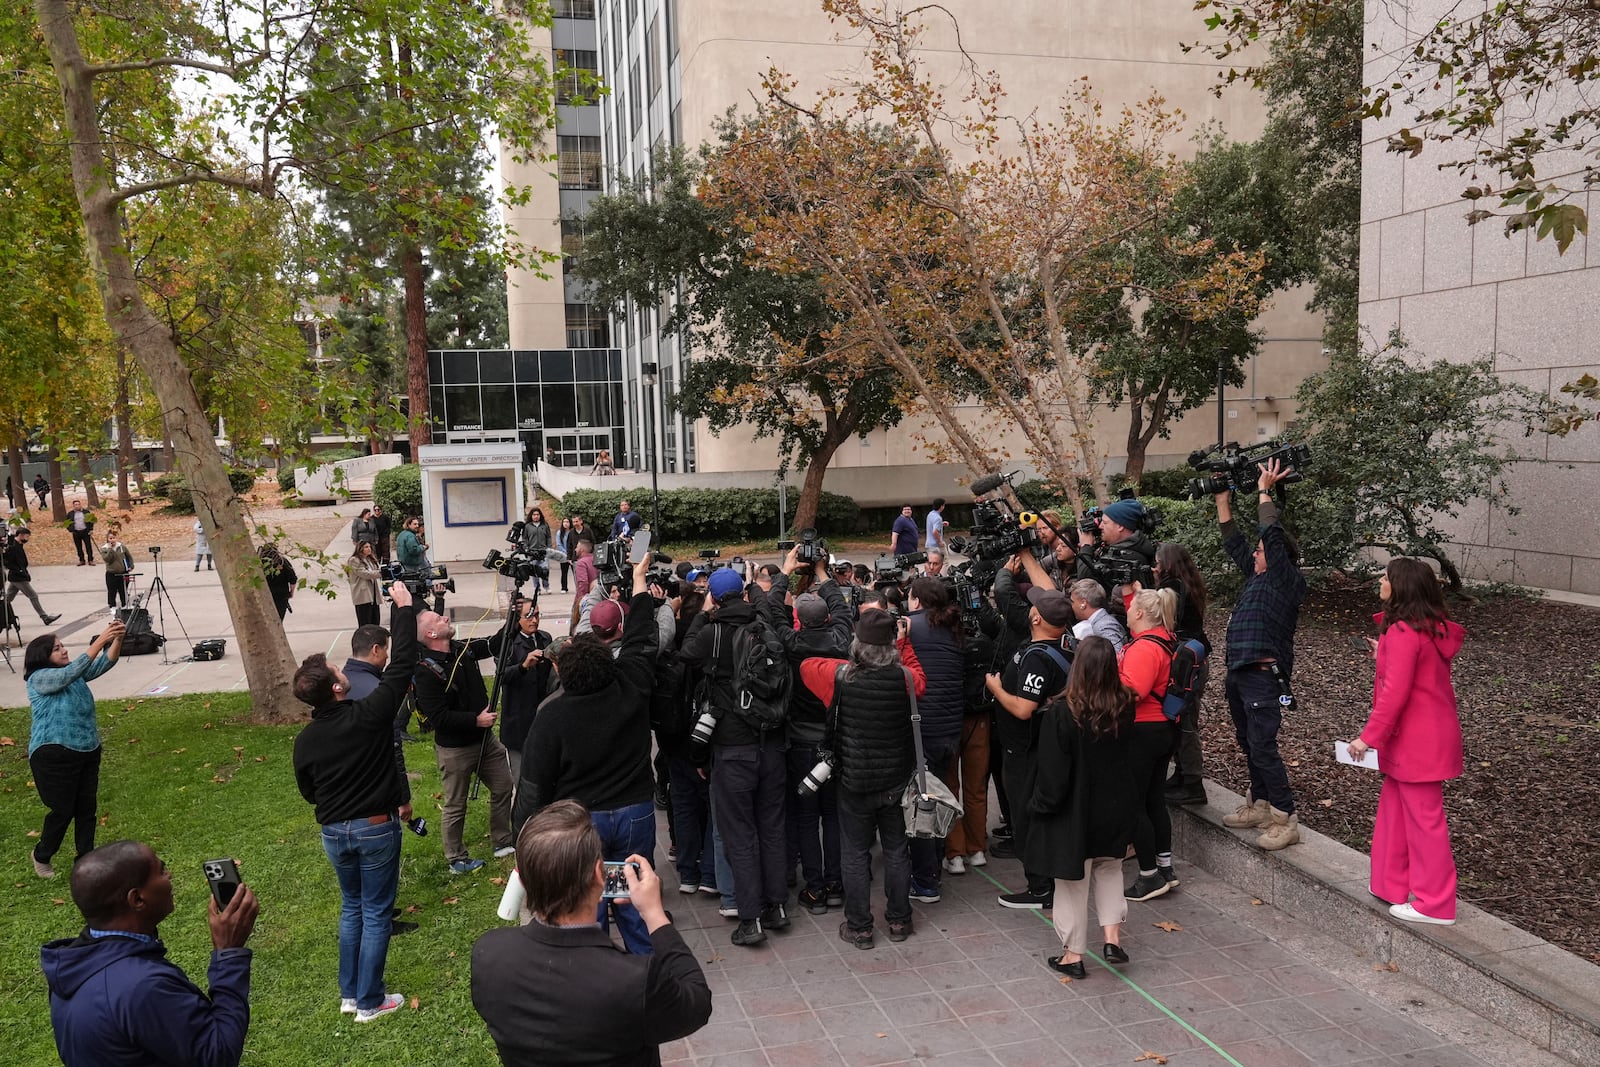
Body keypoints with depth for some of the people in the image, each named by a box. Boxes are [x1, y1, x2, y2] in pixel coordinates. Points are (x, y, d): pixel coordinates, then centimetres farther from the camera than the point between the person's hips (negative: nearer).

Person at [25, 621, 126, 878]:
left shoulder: (74, 673, 9)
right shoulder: (39, 678, -11)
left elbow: (105, 663, -4)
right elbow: (69, 674, -28)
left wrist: (118, 639, -24)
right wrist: (100, 641, -35)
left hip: (88, 751, 7)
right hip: (54, 755, -7)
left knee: (87, 808, 9)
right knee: (63, 810, 1)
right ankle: (41, 856, 26)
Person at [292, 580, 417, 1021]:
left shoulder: (306, 740, -5)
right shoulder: (369, 715, -21)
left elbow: (308, 791, 9)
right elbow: (402, 665, -16)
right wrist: (403, 607, -10)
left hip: (333, 831, 5)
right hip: (376, 827, -5)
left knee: (351, 907, 22)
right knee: (376, 913, 7)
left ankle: (349, 994, 29)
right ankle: (370, 1001, 14)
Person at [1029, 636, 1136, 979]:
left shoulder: (1061, 714, -25)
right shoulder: (1125, 708, -11)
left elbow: (1053, 773, -19)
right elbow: (1124, 755, 6)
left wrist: (1040, 805, -6)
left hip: (1073, 813, -4)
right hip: (1114, 809, 4)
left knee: (1073, 881, 13)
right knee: (1109, 869, 27)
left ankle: (1073, 955, 23)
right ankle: (1112, 936, 21)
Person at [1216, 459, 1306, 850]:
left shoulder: (1286, 580, -6)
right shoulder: (1257, 576, 16)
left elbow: (1271, 533, -17)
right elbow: (1232, 541, 21)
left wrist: (1265, 490, -8)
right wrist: (1222, 497, 19)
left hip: (1263, 676, -9)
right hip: (1238, 674, 9)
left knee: (1263, 747, -11)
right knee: (1249, 743, 16)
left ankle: (1285, 820, -5)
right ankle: (1259, 806, 27)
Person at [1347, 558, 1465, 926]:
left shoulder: (1403, 633, -22)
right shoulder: (1433, 628, 8)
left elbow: (1395, 693, -24)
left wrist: (1368, 737, -19)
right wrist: (1385, 656, 17)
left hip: (1418, 741, -10)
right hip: (1432, 734, 10)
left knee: (1424, 818, 2)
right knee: (1394, 808, 19)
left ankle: (1435, 905, 13)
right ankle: (1392, 886, 29)